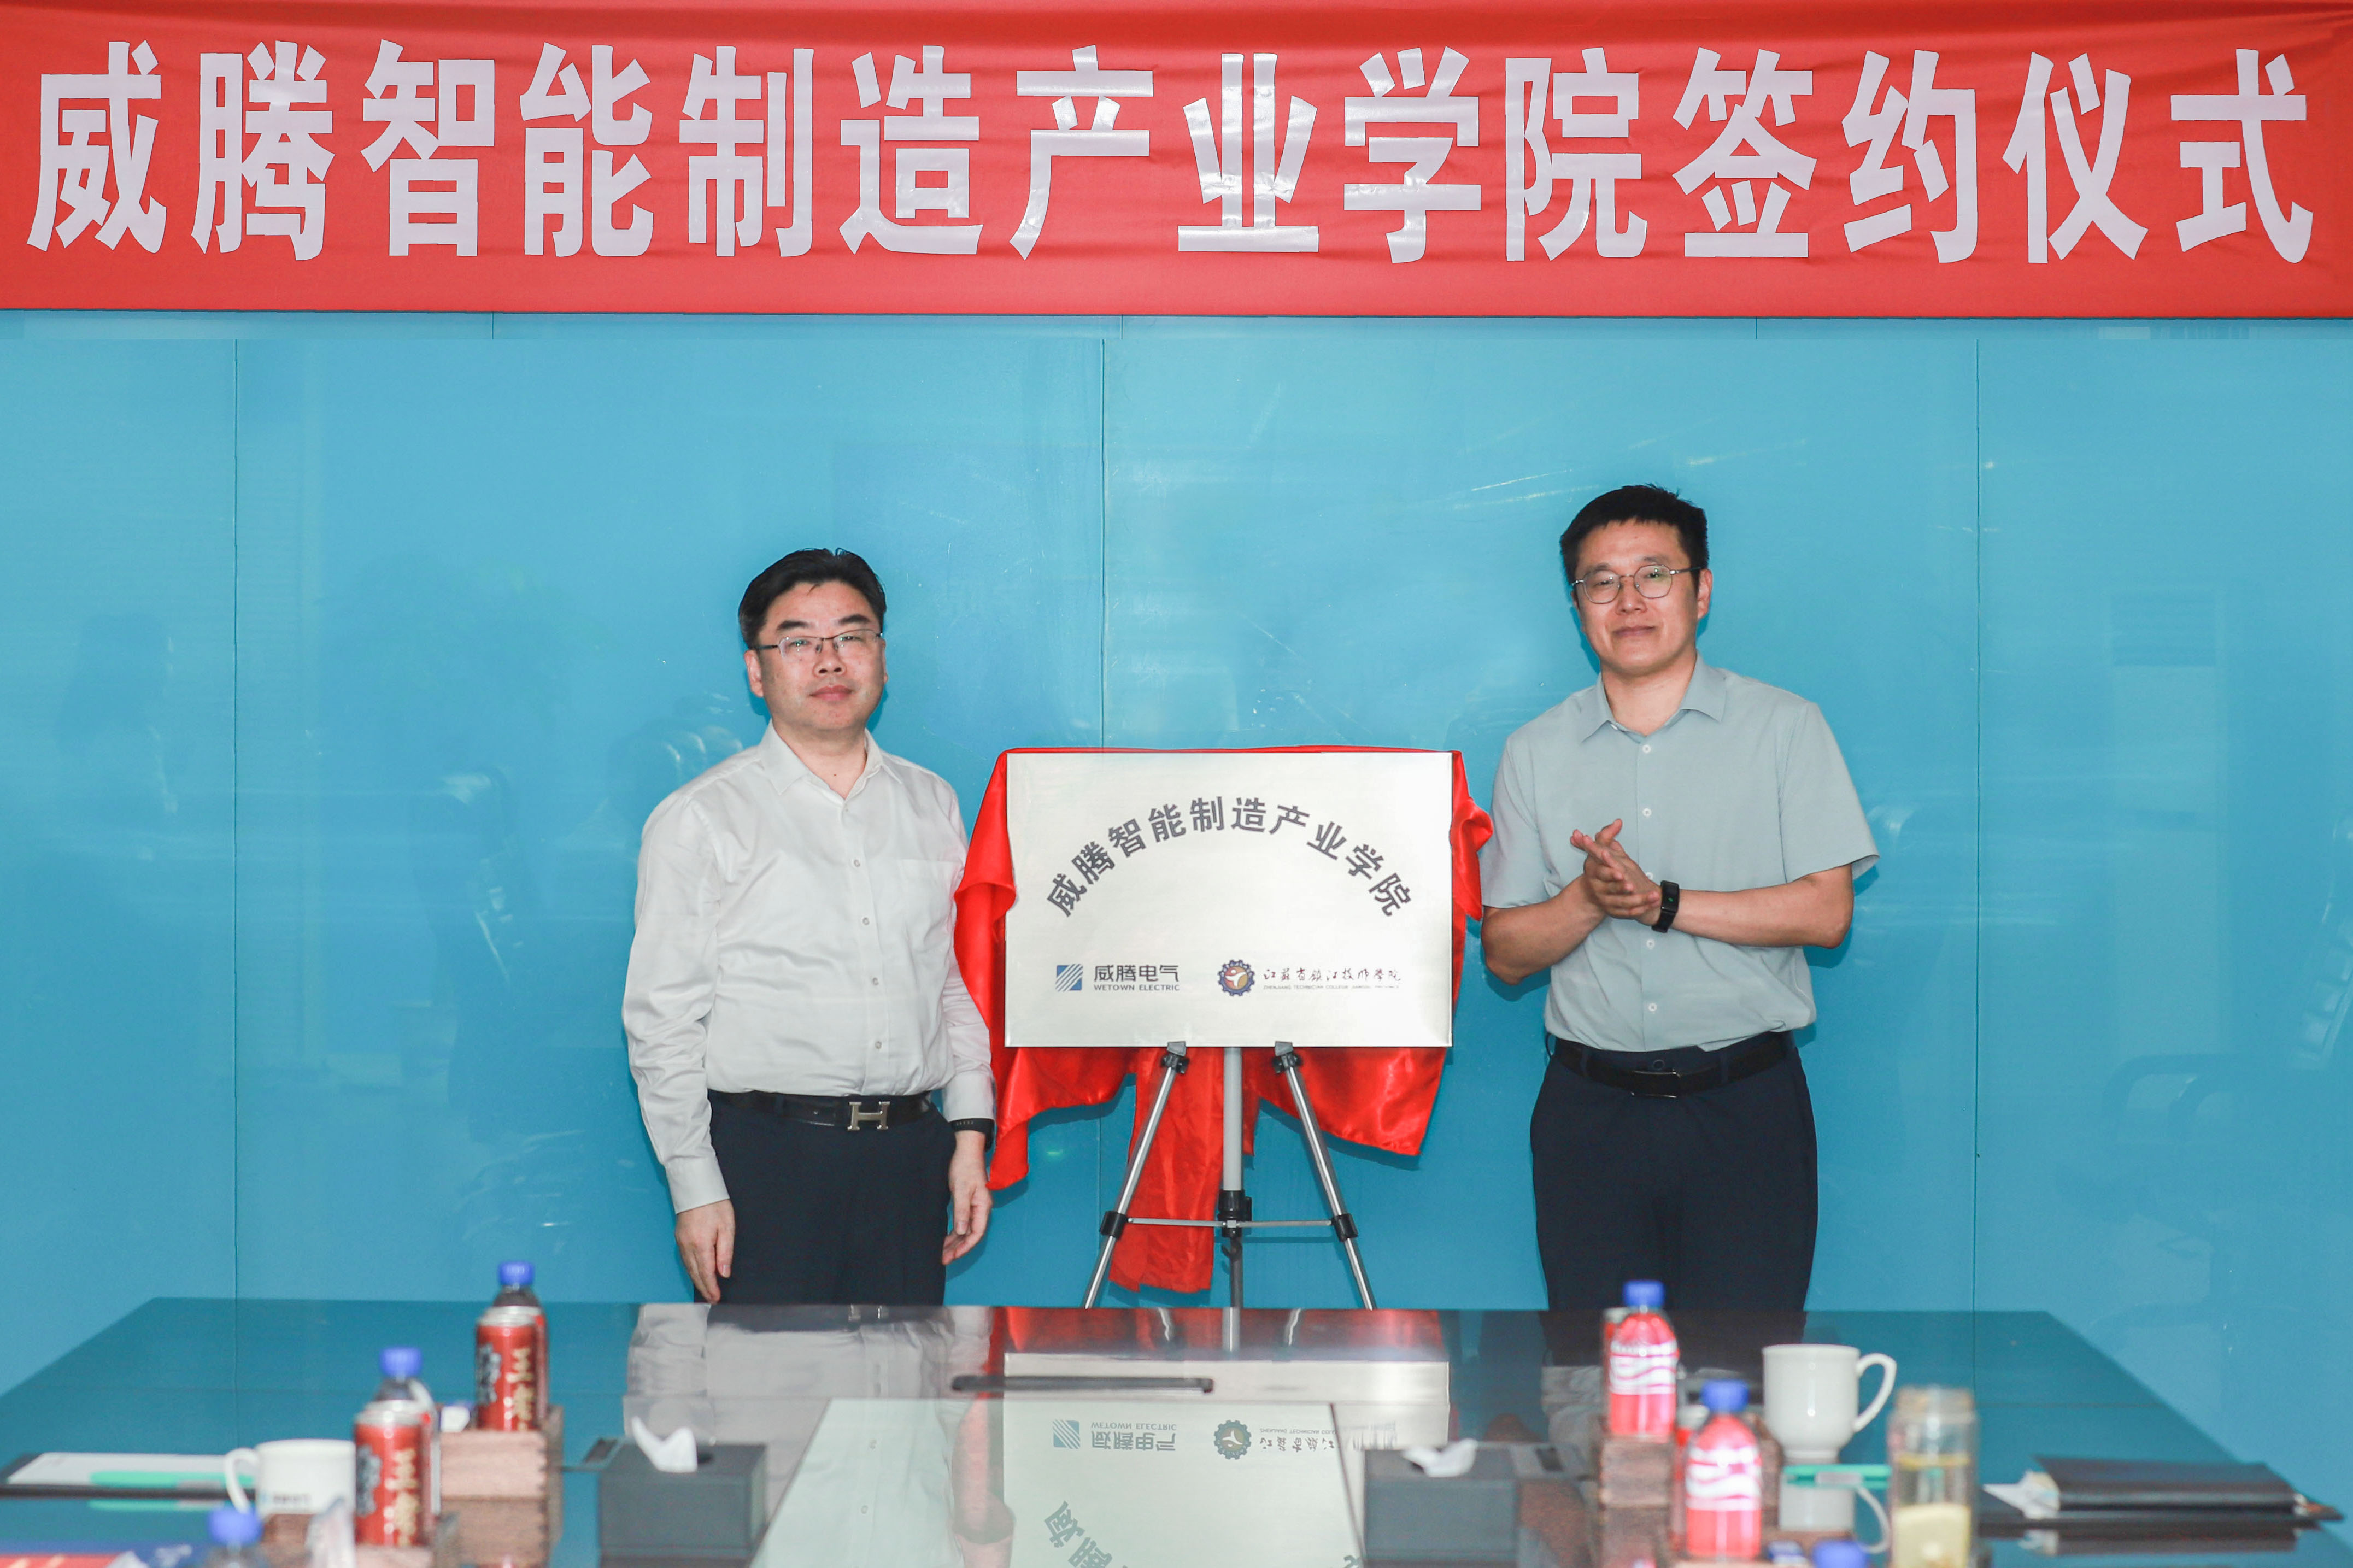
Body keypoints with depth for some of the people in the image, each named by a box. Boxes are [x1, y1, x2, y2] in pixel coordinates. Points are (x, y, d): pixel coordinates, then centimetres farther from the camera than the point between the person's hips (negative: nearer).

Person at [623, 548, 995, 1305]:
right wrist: (696, 1190, -8)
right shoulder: (700, 820, 1)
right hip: (764, 1156, -3)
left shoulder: (932, 804, 14)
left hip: (909, 1157, 4)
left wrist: (970, 1131, 7)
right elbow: (663, 1022, -2)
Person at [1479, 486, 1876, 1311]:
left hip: (1745, 1111, -2)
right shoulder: (1534, 752, 10)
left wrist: (1660, 902, -13)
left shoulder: (1785, 728, 4)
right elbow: (1505, 954, 7)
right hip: (1590, 1110, 2)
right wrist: (1588, 899, -14)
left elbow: (1826, 912, -5)